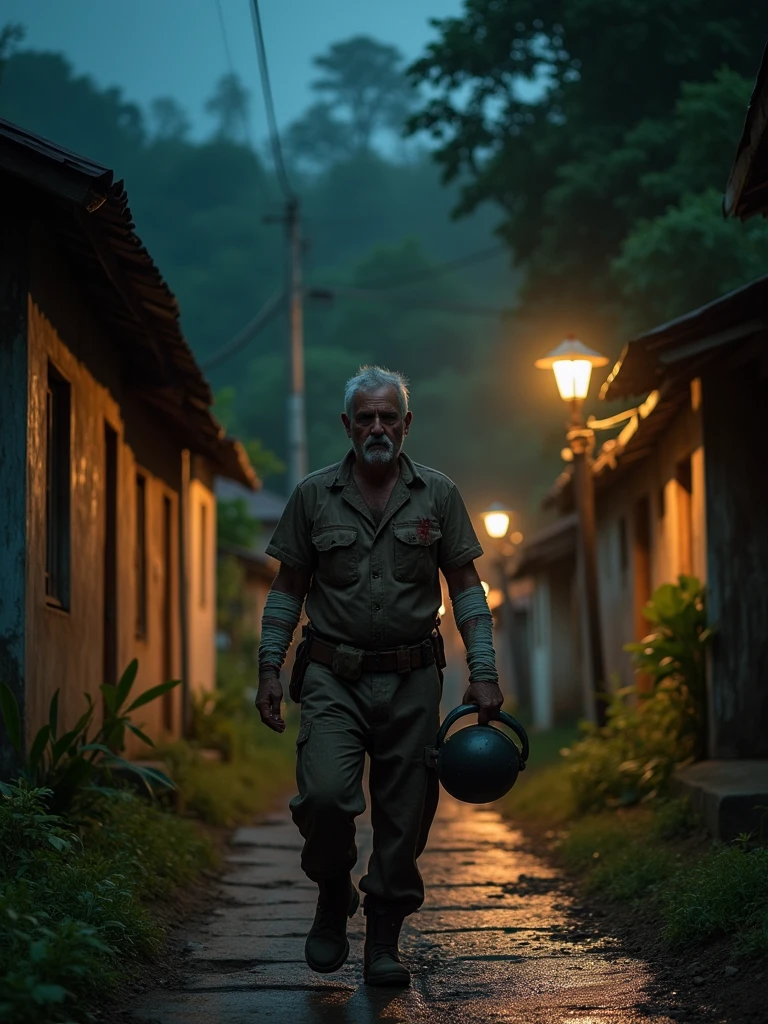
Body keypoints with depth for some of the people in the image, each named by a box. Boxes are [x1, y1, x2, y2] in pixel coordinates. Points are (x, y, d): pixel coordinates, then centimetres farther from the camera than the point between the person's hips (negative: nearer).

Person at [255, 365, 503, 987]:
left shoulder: (438, 495, 5)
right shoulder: (314, 496, 5)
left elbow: (466, 587, 7)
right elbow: (288, 589, 10)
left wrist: (484, 673, -1)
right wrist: (269, 669, 3)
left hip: (411, 680, 1)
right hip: (333, 678, -1)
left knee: (404, 815, 2)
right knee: (324, 795, -18)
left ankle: (384, 942, 16)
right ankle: (333, 895, 10)